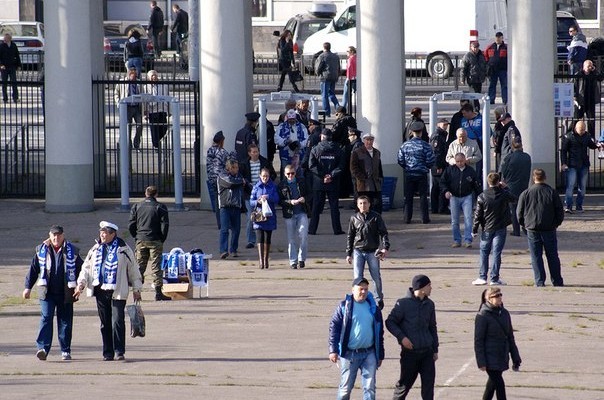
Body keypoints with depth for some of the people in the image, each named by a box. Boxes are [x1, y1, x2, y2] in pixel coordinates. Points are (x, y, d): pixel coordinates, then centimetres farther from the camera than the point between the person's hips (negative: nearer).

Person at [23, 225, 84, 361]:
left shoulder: (72, 251, 4)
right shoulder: (41, 251, 7)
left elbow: (81, 269, 10)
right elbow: (33, 269, 11)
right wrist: (28, 287, 7)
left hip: (65, 293, 0)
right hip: (47, 292, 0)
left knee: (65, 321, 5)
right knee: (46, 318, -12)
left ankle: (65, 351, 13)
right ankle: (42, 348, -18)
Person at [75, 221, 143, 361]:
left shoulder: (123, 249, 1)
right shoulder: (95, 250, 13)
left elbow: (133, 269, 6)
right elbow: (86, 268, 17)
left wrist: (136, 289, 5)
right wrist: (81, 284, 3)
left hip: (117, 292, -4)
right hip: (100, 291, 4)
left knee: (117, 321, -10)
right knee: (105, 323, 7)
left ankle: (119, 351, -5)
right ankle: (108, 353, 13)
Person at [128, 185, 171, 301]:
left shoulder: (136, 207, 6)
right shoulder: (160, 207, -3)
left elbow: (131, 225, 4)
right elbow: (165, 225, -8)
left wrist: (136, 237, 13)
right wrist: (162, 238, 3)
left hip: (140, 240, 3)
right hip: (155, 241, -3)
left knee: (139, 266, 9)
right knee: (156, 266, -1)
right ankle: (158, 293, -4)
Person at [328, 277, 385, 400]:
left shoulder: (373, 308, 9)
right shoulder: (344, 306, -1)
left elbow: (379, 332, 15)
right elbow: (334, 327, -3)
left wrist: (380, 355, 14)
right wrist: (333, 350, -12)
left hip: (369, 353, 2)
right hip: (349, 354, -2)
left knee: (370, 388, -3)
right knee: (346, 388, 5)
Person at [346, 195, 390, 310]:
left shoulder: (376, 217, 2)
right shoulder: (354, 219, 7)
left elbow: (383, 233, 1)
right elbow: (350, 237, 13)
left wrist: (385, 247, -14)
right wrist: (348, 254, 10)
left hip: (372, 252, -1)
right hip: (358, 252, 1)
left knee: (376, 277, 3)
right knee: (358, 277, -4)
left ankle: (379, 299, 19)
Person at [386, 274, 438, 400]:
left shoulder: (429, 304, 7)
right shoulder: (403, 303, -9)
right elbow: (390, 322, -3)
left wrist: (435, 349, 15)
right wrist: (401, 337, -16)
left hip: (427, 351, 4)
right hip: (410, 352, -4)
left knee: (429, 383, -2)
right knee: (405, 383, 6)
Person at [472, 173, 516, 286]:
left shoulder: (482, 196, -6)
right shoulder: (504, 194, -7)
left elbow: (478, 214, -3)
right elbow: (514, 199, 15)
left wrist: (474, 229, 4)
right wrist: (505, 188, 22)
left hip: (487, 229, 0)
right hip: (500, 228, 0)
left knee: (484, 252, 11)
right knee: (496, 253, 1)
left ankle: (482, 277, 7)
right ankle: (494, 278, -1)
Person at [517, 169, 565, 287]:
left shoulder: (525, 194, -3)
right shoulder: (552, 192, -2)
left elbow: (519, 213, 1)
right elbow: (560, 211, 2)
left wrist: (525, 224, 17)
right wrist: (557, 223, 17)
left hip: (532, 230, -1)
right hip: (549, 229, 1)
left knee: (536, 257, 4)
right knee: (552, 256, 9)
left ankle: (539, 281, 1)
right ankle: (557, 281, 12)